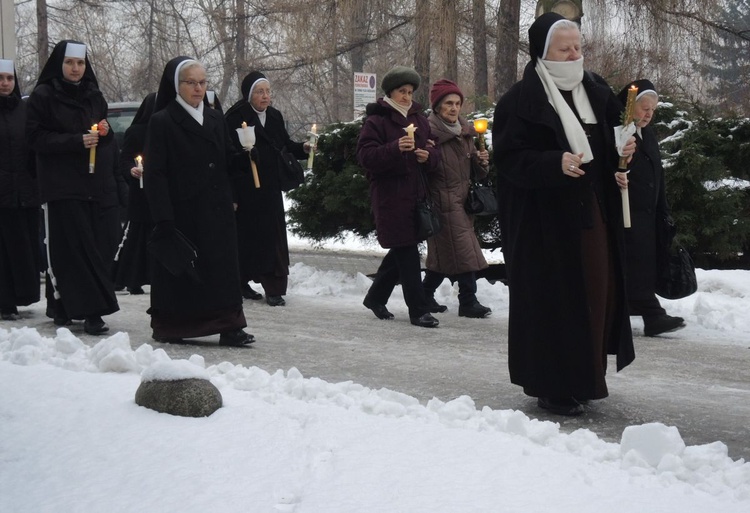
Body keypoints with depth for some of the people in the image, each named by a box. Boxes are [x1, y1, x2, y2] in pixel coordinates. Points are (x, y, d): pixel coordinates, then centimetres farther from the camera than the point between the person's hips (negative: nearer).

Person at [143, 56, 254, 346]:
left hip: (217, 213, 5)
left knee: (222, 267, 1)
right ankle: (169, 327, 13)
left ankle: (228, 326, 3)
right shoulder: (162, 122, -4)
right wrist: (163, 219, -16)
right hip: (181, 213, -5)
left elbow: (228, 164, 19)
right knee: (178, 271, 1)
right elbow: (154, 174, -9)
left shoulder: (216, 120, 14)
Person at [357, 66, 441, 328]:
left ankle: (375, 297, 30)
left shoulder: (419, 119, 16)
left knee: (402, 250, 13)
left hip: (415, 193, 7)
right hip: (390, 195, -7)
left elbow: (435, 155, 18)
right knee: (407, 252, -7)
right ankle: (418, 310, -3)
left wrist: (427, 156, -6)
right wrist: (395, 148, -29)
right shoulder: (376, 120, -4)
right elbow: (365, 156, -15)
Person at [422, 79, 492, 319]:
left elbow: (475, 172, 17)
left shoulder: (465, 132, 12)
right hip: (443, 200, -7)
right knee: (463, 251, -9)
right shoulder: (429, 132, -11)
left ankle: (425, 293, 25)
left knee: (443, 253, 12)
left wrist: (482, 162, -2)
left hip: (463, 199, 7)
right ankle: (468, 301, -3)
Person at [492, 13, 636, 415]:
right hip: (546, 217, -7)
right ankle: (551, 386, 7)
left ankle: (584, 376, 24)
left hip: (594, 211, 7)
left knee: (598, 292, 9)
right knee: (553, 300, -4)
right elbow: (509, 158, -14)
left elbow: (608, 144, 20)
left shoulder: (595, 91, 10)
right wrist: (556, 163, -28)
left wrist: (623, 151, -3)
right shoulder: (521, 101, -10)